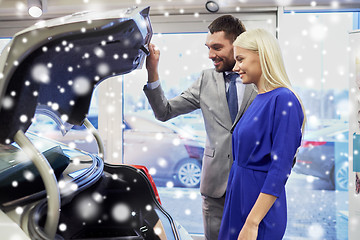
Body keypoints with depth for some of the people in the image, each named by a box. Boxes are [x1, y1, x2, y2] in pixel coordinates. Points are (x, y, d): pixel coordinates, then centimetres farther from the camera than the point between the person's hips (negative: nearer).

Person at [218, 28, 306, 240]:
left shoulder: (283, 100, -17)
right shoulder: (258, 100, 9)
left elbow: (280, 170, -21)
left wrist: (253, 223, -23)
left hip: (260, 204, -8)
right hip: (239, 197, 8)